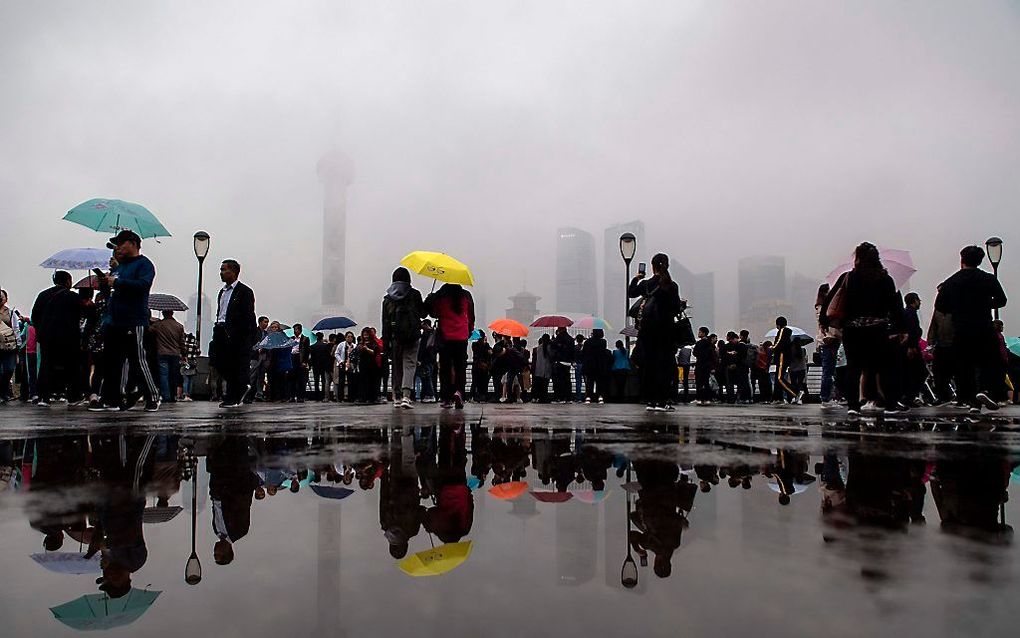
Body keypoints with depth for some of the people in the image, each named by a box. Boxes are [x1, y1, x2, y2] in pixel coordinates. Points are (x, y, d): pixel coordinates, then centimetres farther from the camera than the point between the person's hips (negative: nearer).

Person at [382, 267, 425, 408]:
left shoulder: (388, 298, 5)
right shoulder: (414, 294, -1)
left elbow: (385, 322, 3)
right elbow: (422, 313, 7)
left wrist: (385, 342, 4)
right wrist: (426, 303, 27)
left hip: (395, 337, 2)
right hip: (412, 336, -2)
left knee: (397, 366, 13)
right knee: (409, 365, -2)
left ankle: (397, 397, 17)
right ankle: (406, 396, -19)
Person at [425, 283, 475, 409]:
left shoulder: (439, 296, -4)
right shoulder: (466, 296, 1)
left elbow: (434, 313, 5)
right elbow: (471, 316, 9)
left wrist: (430, 299, 21)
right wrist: (470, 330, 24)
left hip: (445, 336, -1)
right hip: (462, 337, 1)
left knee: (445, 367, 7)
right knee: (460, 367, 7)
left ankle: (447, 398, 7)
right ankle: (459, 391, -15)